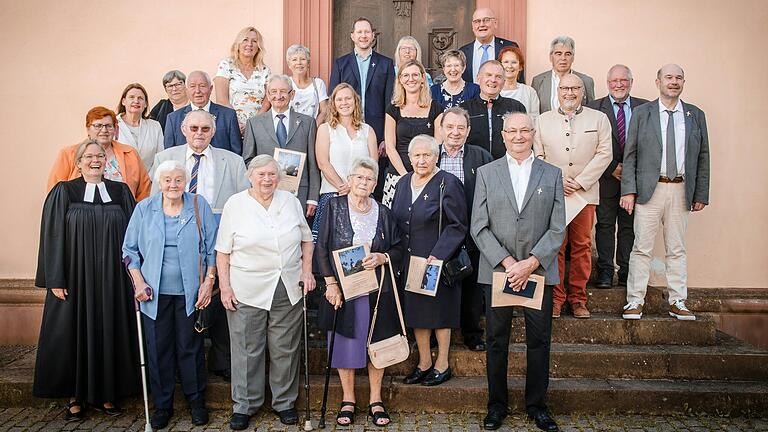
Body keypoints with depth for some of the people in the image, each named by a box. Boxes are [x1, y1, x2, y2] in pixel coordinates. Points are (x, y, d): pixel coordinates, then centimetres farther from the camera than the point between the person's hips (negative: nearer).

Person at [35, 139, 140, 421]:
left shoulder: (121, 192, 7)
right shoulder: (63, 192, 2)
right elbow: (53, 237, -2)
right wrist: (56, 280, -8)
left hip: (112, 281, 2)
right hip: (75, 278, -1)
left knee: (109, 332, 6)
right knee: (75, 333, 5)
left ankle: (105, 394, 20)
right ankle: (75, 396, 19)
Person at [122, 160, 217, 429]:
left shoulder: (199, 206, 1)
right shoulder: (144, 209, 4)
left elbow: (212, 248, 2)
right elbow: (130, 249, 8)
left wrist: (209, 281, -5)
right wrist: (139, 282, -2)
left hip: (189, 292, -1)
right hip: (155, 293, 1)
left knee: (190, 346, 7)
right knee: (158, 349, 7)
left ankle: (196, 401, 24)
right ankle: (162, 405, 23)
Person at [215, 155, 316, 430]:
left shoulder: (291, 201, 7)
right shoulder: (235, 204, -1)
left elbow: (306, 239, 14)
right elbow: (223, 251, 0)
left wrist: (307, 271, 4)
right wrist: (225, 286, -5)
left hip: (288, 290, 2)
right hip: (248, 292, -2)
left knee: (285, 349, 10)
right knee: (247, 350, 6)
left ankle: (284, 401, 26)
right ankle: (244, 405, 23)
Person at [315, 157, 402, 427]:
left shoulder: (383, 212, 6)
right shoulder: (335, 207, 0)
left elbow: (398, 250, 9)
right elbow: (322, 248, -2)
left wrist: (382, 258, -12)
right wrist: (331, 283, -10)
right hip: (343, 289, -1)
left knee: (376, 343, 7)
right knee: (345, 344, 7)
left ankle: (376, 400, 22)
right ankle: (348, 400, 22)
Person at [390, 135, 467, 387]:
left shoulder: (448, 183, -10)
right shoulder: (403, 183, 9)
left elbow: (457, 225, -13)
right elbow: (395, 221, 15)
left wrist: (438, 255, -20)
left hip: (437, 262, -6)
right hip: (409, 261, 6)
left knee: (439, 311, 5)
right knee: (416, 311, 12)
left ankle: (442, 365, 21)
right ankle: (424, 363, 27)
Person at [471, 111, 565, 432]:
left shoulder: (552, 174, 7)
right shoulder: (486, 173, 5)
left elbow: (558, 228, 1)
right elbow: (479, 227, -1)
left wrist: (531, 262, -12)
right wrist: (507, 262, -12)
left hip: (540, 271, 1)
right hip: (496, 270, 0)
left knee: (539, 341, 8)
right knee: (496, 341, 7)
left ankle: (537, 405, 25)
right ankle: (497, 405, 23)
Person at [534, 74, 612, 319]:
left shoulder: (599, 119, 9)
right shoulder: (544, 120, 12)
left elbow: (604, 154, 1)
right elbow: (538, 155, 7)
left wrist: (579, 182, -8)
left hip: (585, 192, 0)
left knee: (582, 246, 3)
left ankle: (578, 298, 13)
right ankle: (555, 297, 8)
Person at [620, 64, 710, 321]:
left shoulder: (696, 116, 11)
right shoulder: (642, 114, 4)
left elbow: (703, 157, 11)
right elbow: (630, 154, 1)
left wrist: (701, 194, 6)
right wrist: (628, 190, -7)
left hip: (681, 190, 3)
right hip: (649, 189, -2)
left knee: (677, 250, 9)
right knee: (642, 248, -1)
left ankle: (677, 302, 17)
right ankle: (635, 301, 6)